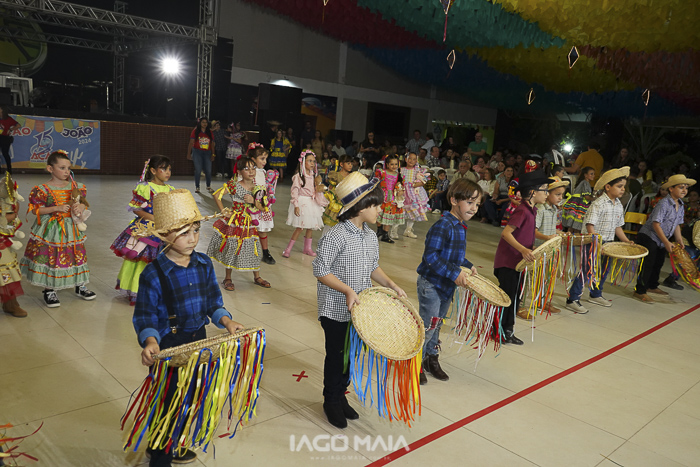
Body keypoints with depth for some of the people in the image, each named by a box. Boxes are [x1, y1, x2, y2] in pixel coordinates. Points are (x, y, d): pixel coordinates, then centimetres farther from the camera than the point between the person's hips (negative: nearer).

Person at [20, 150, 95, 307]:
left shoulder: (75, 187, 1)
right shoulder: (43, 190, -11)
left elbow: (83, 204, 9)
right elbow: (35, 209, -10)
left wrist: (79, 207, -15)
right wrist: (56, 208, -20)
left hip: (71, 228, 4)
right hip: (51, 230, -4)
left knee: (76, 254, 10)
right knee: (49, 256, 2)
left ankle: (80, 285, 27)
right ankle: (49, 290, 18)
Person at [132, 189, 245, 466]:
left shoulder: (203, 264, -3)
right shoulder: (153, 274, -19)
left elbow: (213, 300, 5)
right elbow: (145, 315, -17)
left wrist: (225, 320, -11)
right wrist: (150, 342, -33)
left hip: (198, 341, 6)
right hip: (168, 347, -6)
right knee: (167, 400, 9)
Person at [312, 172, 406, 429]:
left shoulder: (370, 236, 4)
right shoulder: (335, 236, -20)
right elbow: (320, 270, -19)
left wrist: (392, 285, 2)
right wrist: (347, 290, -26)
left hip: (359, 310, 7)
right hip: (336, 311, -7)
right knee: (336, 356, 9)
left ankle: (340, 396, 39)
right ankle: (331, 402, 31)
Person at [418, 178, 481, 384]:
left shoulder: (461, 226, 6)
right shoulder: (442, 226, -23)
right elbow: (430, 256, -28)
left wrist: (468, 266, 6)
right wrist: (455, 273, -28)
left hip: (447, 285, 8)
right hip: (431, 284, -8)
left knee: (437, 323, 21)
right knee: (427, 326, 0)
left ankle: (431, 359, 37)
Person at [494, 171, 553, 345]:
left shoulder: (531, 210, 9)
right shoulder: (522, 211, -19)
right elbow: (506, 233, -27)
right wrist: (523, 249, -36)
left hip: (518, 262, 10)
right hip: (507, 261, -10)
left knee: (515, 297, 14)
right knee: (508, 296, -3)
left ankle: (507, 330, 25)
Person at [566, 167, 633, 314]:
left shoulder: (619, 206, 8)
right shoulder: (598, 204, -17)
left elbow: (617, 226, 16)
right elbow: (590, 225, -21)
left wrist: (626, 241, 9)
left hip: (606, 243, 8)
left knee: (604, 269, 18)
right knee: (586, 270, -6)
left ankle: (596, 295, 38)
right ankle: (573, 300, 1)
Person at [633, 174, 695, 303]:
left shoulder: (680, 206, 5)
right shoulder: (664, 204, -21)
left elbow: (677, 225, 14)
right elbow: (656, 224, -24)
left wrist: (680, 241, 9)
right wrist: (666, 242, -23)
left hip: (661, 240, 9)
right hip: (648, 236, -9)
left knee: (658, 263, 19)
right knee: (647, 264, -9)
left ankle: (652, 286, 36)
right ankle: (640, 291, -4)